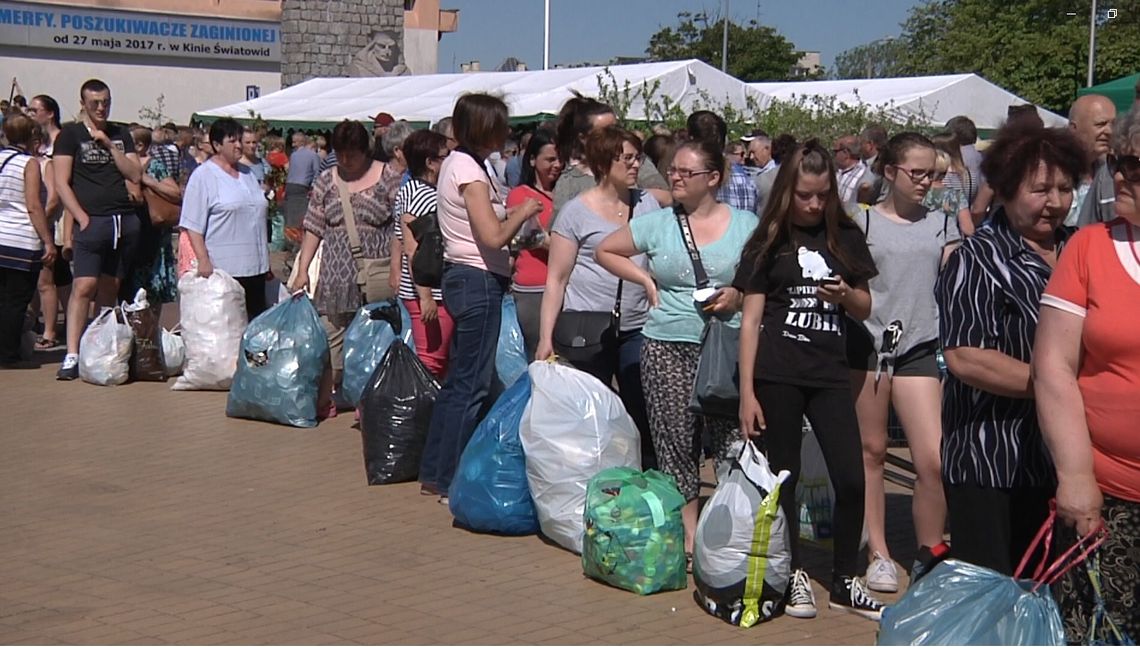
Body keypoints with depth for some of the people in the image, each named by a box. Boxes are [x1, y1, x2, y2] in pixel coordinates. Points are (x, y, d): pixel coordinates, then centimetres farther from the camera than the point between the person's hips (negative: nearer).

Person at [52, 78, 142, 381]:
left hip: (125, 220, 4)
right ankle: (71, 356, -16)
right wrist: (83, 218, -12)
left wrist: (109, 144, -3)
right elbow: (61, 183, -3)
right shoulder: (70, 134, 3)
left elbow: (135, 175, 6)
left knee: (111, 289, 5)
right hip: (92, 222, -4)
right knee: (83, 286, -14)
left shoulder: (121, 134, 15)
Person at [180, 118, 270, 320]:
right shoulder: (203, 176, -4)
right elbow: (193, 225, -9)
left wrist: (266, 258, 22)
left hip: (255, 265, 7)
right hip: (222, 267, -7)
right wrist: (203, 260, -18)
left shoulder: (247, 173, 17)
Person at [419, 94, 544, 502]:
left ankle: (434, 471, 23)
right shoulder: (469, 170, -16)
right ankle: (452, 482, 1)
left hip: (463, 278, 10)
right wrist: (523, 212, -6)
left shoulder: (457, 163, 13)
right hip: (479, 281, -10)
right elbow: (493, 236, -21)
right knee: (472, 384, -4)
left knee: (459, 379, 16)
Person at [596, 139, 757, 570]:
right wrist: (645, 279, 6)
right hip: (667, 349, 2)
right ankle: (688, 533, 14)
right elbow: (605, 251, 18)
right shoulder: (655, 224, 7)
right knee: (676, 445, 4)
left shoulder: (745, 225, 4)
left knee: (731, 441, -5)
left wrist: (738, 295, -11)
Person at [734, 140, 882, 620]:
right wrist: (746, 392, -6)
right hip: (776, 376, -2)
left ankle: (844, 581, 12)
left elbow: (865, 309, 16)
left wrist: (846, 295, -8)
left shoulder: (845, 237, 9)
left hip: (829, 374, 2)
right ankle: (793, 574, 21)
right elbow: (751, 320, 0)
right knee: (784, 477, 4)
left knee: (851, 479, -4)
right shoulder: (768, 243, 2)